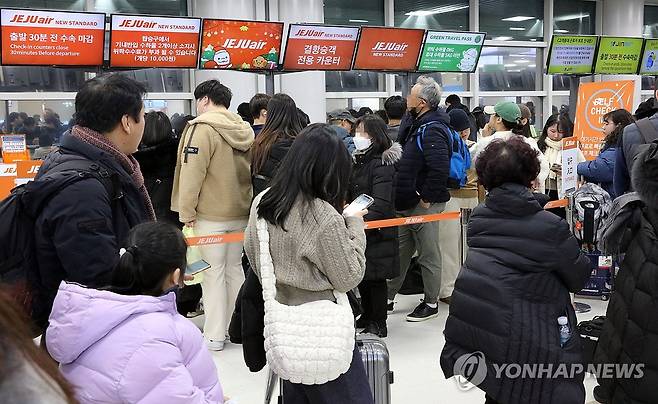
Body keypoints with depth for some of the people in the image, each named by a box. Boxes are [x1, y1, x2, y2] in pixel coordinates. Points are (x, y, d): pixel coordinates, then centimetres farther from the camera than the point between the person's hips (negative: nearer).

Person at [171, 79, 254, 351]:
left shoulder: (202, 127, -13)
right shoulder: (244, 130, 10)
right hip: (241, 213, 7)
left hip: (210, 215, -7)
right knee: (234, 268, 16)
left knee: (212, 272, 0)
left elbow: (192, 173, -18)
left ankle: (214, 336, 6)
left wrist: (186, 213, -12)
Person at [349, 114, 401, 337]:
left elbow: (381, 204, -24)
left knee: (375, 277, 2)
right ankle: (367, 316, 33)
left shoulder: (382, 165, -16)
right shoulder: (358, 161, 11)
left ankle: (378, 323, 15)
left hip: (377, 231, -8)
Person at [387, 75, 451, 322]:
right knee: (400, 252, 17)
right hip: (407, 203, 10)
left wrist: (426, 197, -22)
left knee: (428, 255, 4)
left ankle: (431, 304, 17)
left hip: (424, 204, -10)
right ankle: (387, 298, 28)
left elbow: (440, 168, -31)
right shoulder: (415, 122, 9)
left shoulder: (432, 130, -21)